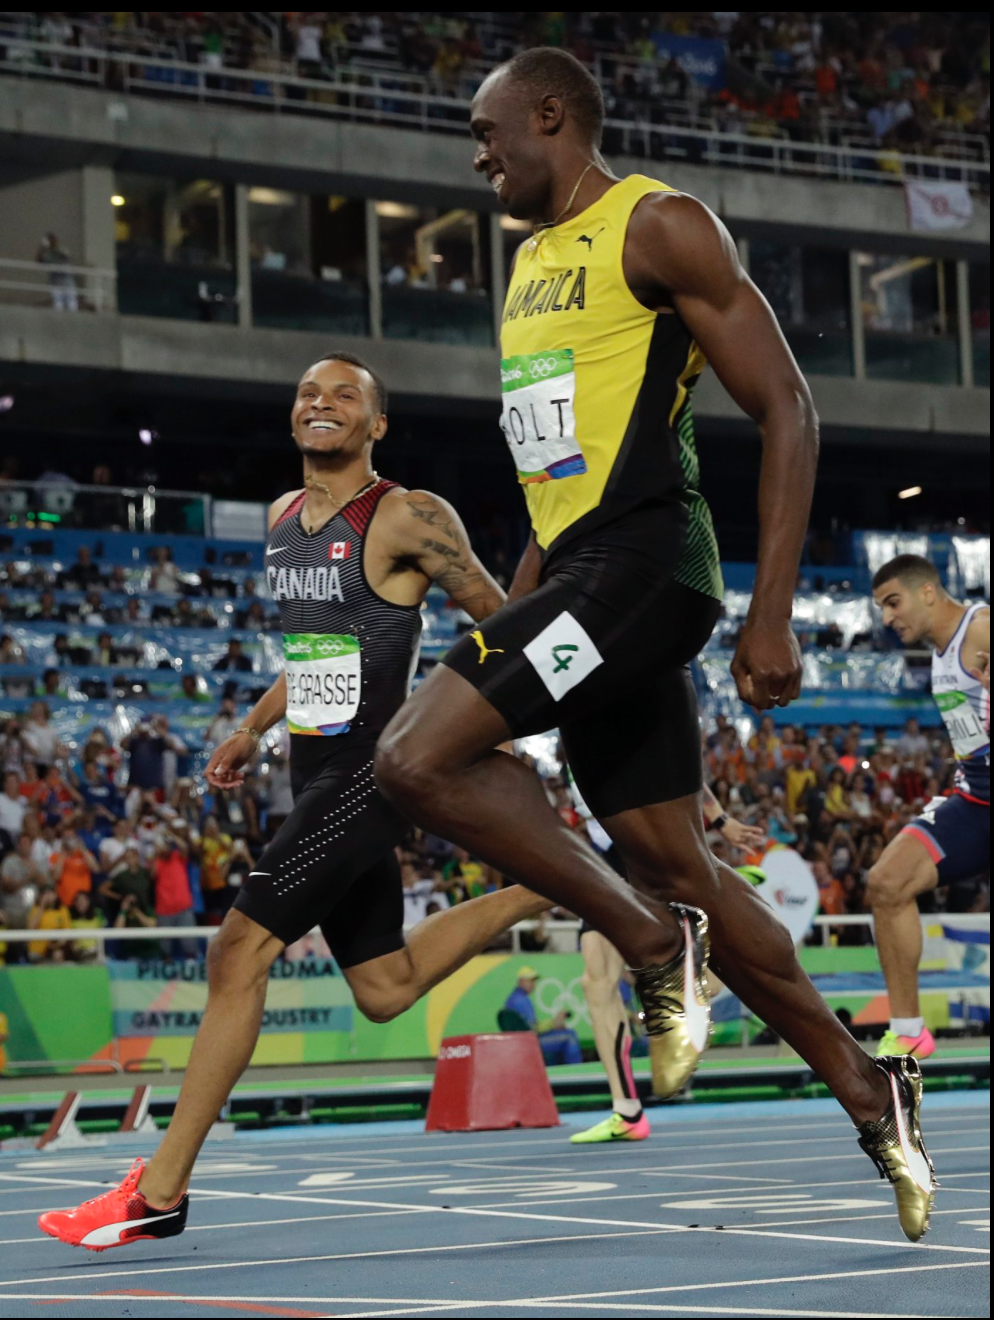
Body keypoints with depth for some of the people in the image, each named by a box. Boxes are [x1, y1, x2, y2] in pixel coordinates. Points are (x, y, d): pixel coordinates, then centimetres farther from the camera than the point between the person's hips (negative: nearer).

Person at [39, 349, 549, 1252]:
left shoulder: (408, 517, -11)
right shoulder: (283, 518, 13)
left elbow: (498, 621, -6)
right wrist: (254, 729, 20)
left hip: (373, 769, -9)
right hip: (318, 772, 9)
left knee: (241, 947, -15)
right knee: (385, 989, 13)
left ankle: (161, 1191, -11)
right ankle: (545, 890, 31)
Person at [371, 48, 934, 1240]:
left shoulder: (658, 226, -6)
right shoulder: (530, 265, 21)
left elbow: (786, 410, -10)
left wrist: (771, 614, -17)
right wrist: (508, 621, 23)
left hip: (643, 558, -9)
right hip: (580, 568, 9)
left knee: (417, 757, -20)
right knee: (675, 861, 8)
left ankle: (652, 941, -9)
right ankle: (866, 1091, 16)